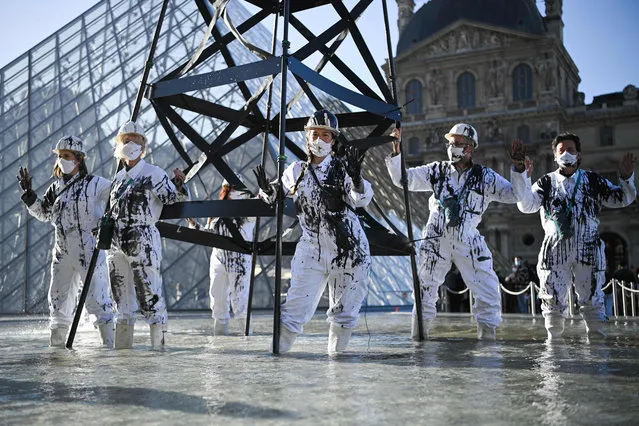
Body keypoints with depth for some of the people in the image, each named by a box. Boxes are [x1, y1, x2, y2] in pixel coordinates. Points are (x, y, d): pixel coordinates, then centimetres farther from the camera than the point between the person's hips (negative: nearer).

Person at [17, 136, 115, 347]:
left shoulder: (95, 184, -6)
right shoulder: (56, 187, 12)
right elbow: (43, 213, 21)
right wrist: (28, 192, 11)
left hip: (89, 251, -7)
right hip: (62, 253, 7)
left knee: (97, 299, -6)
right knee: (58, 299, 14)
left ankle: (109, 344, 2)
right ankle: (56, 345, 27)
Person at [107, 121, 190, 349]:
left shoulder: (154, 174, -4)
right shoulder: (119, 177, 17)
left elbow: (177, 200, -11)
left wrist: (179, 186, -30)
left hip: (143, 243, -7)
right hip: (117, 245, 7)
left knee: (151, 298, -6)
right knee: (122, 301, 13)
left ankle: (158, 346, 0)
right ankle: (121, 348, 22)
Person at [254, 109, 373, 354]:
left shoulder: (343, 168, -5)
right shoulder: (297, 171, 3)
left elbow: (361, 200, -19)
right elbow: (278, 197, 18)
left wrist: (356, 179, -39)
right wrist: (267, 190, -5)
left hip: (350, 251, -1)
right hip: (312, 251, 1)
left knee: (344, 312, 12)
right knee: (295, 310, -7)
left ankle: (336, 356, 32)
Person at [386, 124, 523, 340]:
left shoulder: (484, 176, 1)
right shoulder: (437, 171, 5)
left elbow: (513, 195, -2)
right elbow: (403, 178, 4)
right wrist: (396, 152, -6)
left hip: (468, 242, -1)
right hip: (436, 239, 1)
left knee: (488, 290, -4)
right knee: (425, 289, 6)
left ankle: (487, 334, 12)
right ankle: (419, 336, 19)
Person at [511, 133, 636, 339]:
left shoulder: (593, 180, 9)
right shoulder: (547, 182, 7)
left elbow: (622, 199, 7)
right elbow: (527, 205, -7)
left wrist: (626, 177, -12)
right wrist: (520, 173, -15)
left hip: (588, 250, 0)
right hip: (555, 250, 0)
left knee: (592, 300, 5)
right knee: (553, 301, 4)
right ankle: (554, 339, 17)